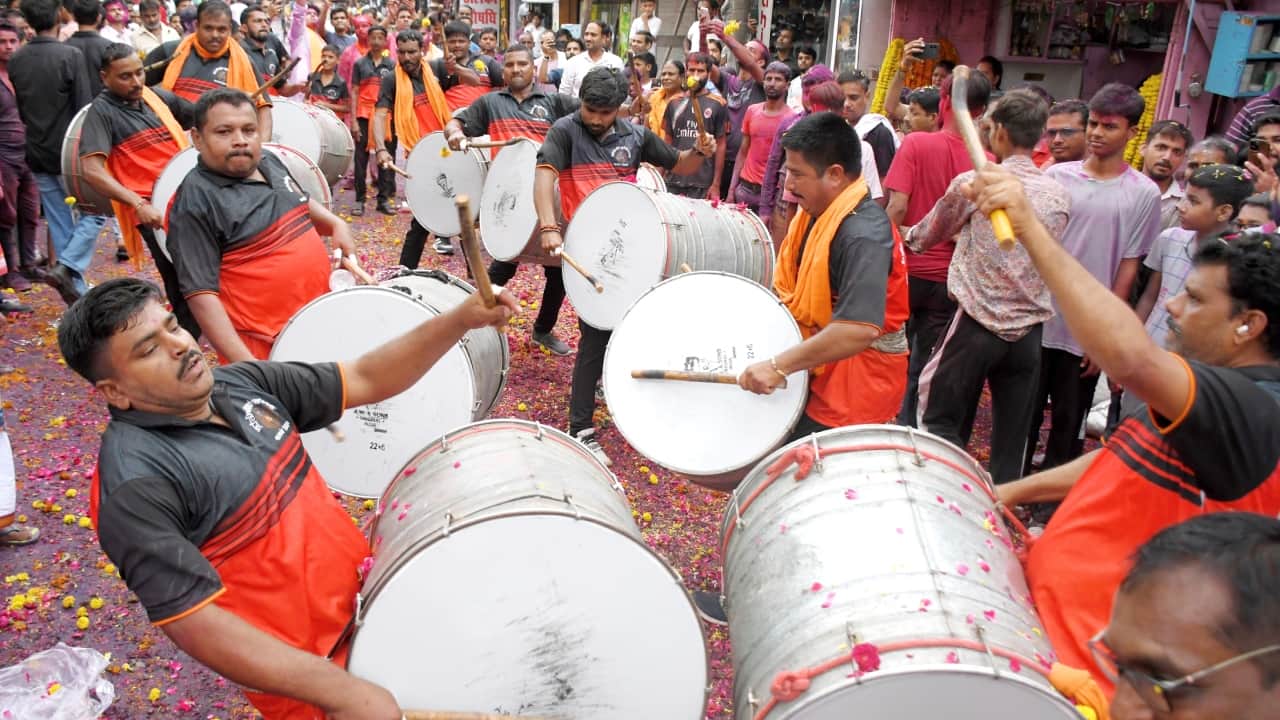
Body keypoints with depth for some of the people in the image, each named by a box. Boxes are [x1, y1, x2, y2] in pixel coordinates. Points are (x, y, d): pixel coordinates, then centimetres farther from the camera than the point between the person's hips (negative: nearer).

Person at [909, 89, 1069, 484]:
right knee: (1010, 442, 11)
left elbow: (930, 234, 9)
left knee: (941, 424, 9)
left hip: (977, 324, -4)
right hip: (1029, 331, 4)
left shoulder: (972, 184, -7)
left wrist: (909, 237, 33)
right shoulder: (1060, 196, 4)